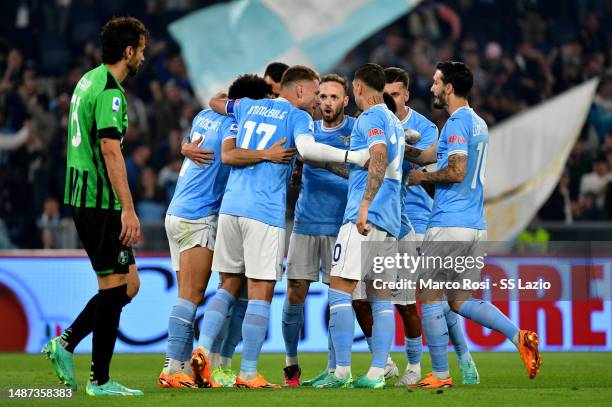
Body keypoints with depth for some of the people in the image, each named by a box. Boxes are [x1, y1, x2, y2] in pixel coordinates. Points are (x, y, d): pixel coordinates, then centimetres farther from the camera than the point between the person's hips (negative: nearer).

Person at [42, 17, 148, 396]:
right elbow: (111, 151, -22)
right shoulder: (110, 91, -15)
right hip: (101, 203, -10)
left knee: (128, 284, 13)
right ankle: (100, 380, 0)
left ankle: (65, 344, 11)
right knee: (116, 286, -4)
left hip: (83, 197, 10)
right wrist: (128, 209, -24)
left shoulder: (89, 81, 16)